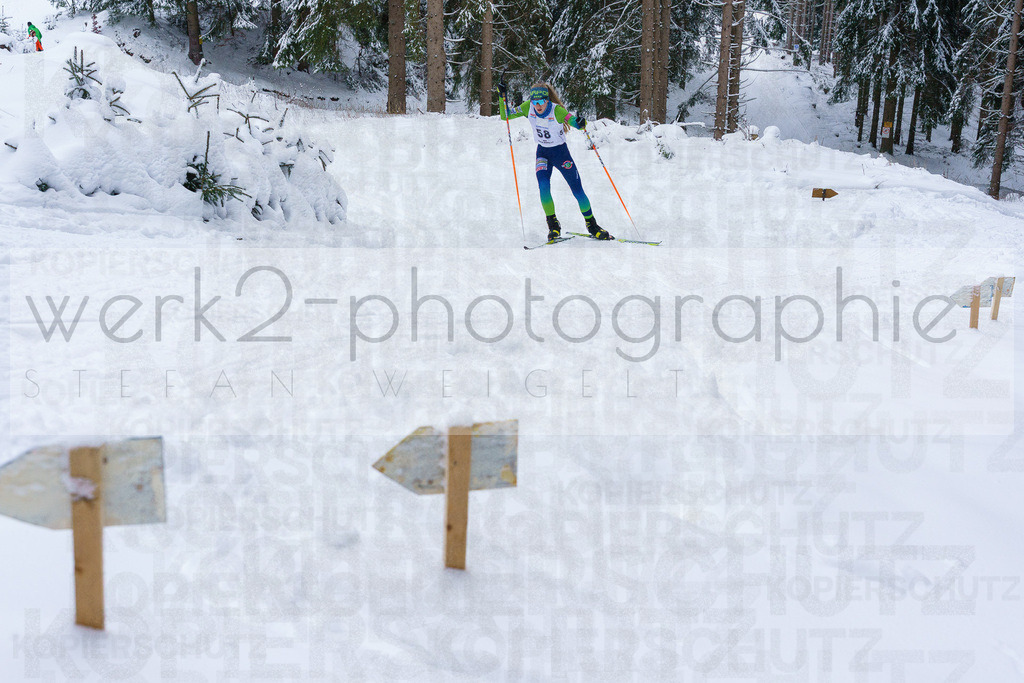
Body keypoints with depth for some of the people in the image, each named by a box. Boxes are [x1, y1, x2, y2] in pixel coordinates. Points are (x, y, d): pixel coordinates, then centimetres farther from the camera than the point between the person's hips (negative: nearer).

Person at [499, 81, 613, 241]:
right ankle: (553, 225, -5)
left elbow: (573, 121, -30)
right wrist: (503, 96, -21)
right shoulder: (528, 108, -14)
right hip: (543, 152, 2)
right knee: (543, 186, -21)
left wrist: (581, 123, -53)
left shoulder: (556, 110, -25)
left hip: (561, 151, -2)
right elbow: (505, 116, -8)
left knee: (578, 190, 0)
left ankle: (592, 225, 19)